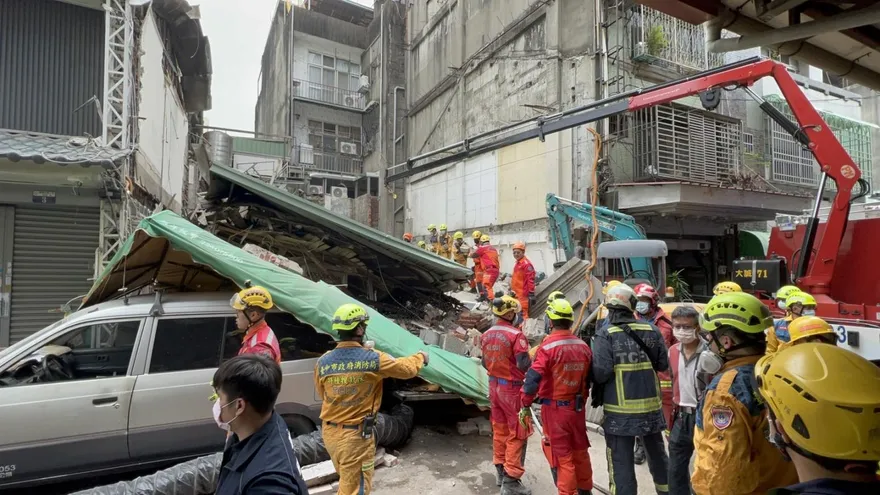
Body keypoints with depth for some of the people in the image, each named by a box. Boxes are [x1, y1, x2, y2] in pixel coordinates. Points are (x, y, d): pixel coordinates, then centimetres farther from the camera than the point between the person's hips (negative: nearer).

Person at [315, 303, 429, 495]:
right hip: (356, 435, -5)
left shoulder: (323, 362, -8)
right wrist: (421, 357, 16)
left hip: (329, 431, 5)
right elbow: (407, 369, -4)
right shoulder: (372, 359, -19)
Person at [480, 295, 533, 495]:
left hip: (494, 386, 7)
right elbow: (524, 365, -22)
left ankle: (501, 471, 31)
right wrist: (531, 355, -3)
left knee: (499, 429, 19)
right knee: (517, 433, 4)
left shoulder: (486, 335, 2)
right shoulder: (516, 335, -20)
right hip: (512, 388, -7)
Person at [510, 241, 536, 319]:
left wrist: (531, 294, -21)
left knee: (523, 315, -11)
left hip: (523, 296, -10)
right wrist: (512, 289, 28)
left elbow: (531, 280, -18)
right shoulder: (517, 263, 17)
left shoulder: (526, 264, -14)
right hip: (516, 295, 10)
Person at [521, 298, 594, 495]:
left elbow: (533, 378, -22)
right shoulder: (583, 346, 0)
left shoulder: (548, 346, -18)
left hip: (555, 408, -6)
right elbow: (589, 378, 10)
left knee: (562, 455, 6)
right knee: (580, 450, 22)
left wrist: (526, 405, -11)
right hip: (577, 406, 6)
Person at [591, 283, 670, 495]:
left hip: (620, 410, -5)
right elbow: (664, 364, 3)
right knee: (657, 454, 26)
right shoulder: (651, 330, -1)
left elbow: (601, 372, -19)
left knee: (621, 461, 5)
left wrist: (598, 391, 1)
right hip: (651, 405, 5)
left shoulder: (605, 334, -14)